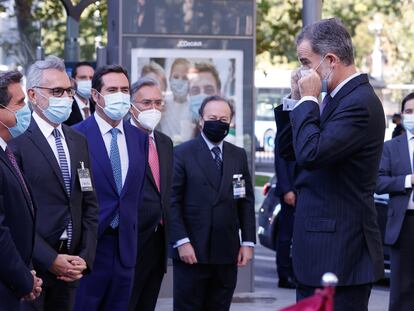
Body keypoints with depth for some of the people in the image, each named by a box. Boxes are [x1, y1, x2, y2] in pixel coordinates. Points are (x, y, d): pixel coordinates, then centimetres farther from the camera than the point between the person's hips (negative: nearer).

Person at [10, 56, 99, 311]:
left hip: (70, 267, 6)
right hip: (31, 267, -6)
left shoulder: (79, 141, 13)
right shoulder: (17, 141, -10)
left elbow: (90, 205, 14)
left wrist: (85, 257, 2)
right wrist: (51, 260, -14)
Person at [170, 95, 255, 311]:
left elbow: (246, 202, 13)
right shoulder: (182, 154, -1)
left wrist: (248, 242, 5)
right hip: (192, 252, -4)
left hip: (226, 253, 4)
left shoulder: (238, 156, 12)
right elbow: (172, 202, -5)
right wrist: (181, 242, -13)